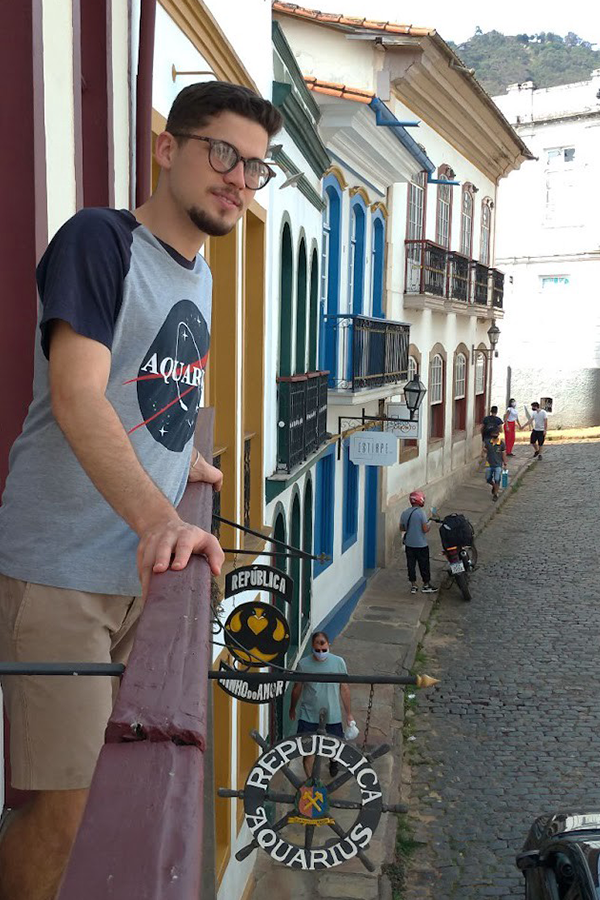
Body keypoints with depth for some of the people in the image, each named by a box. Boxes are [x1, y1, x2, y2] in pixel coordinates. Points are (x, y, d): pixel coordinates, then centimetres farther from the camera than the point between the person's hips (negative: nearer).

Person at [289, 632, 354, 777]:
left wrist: (349, 714, 4)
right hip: (308, 717, -1)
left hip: (332, 716, 1)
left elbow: (344, 689, -1)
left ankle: (333, 762, 54)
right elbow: (297, 688, 2)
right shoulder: (303, 664, -13)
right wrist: (292, 709, 15)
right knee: (308, 751, 0)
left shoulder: (338, 662, -12)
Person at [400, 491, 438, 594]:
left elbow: (402, 528, 9)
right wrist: (429, 525, 3)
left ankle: (413, 585, 17)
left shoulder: (405, 513, 1)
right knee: (424, 565, 8)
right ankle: (426, 585, 18)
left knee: (411, 564, 11)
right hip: (421, 544, -5)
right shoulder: (421, 512, -16)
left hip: (409, 544, 5)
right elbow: (425, 529, -17)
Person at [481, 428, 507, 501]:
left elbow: (504, 454, 0)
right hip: (489, 464, 3)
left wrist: (505, 464, 1)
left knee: (497, 480, -8)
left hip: (498, 464, -3)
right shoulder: (488, 442, -2)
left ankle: (495, 494, 9)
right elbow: (484, 450, 10)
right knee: (488, 479, 10)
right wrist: (484, 455, -11)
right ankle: (494, 486, 42)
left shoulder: (502, 443, -7)